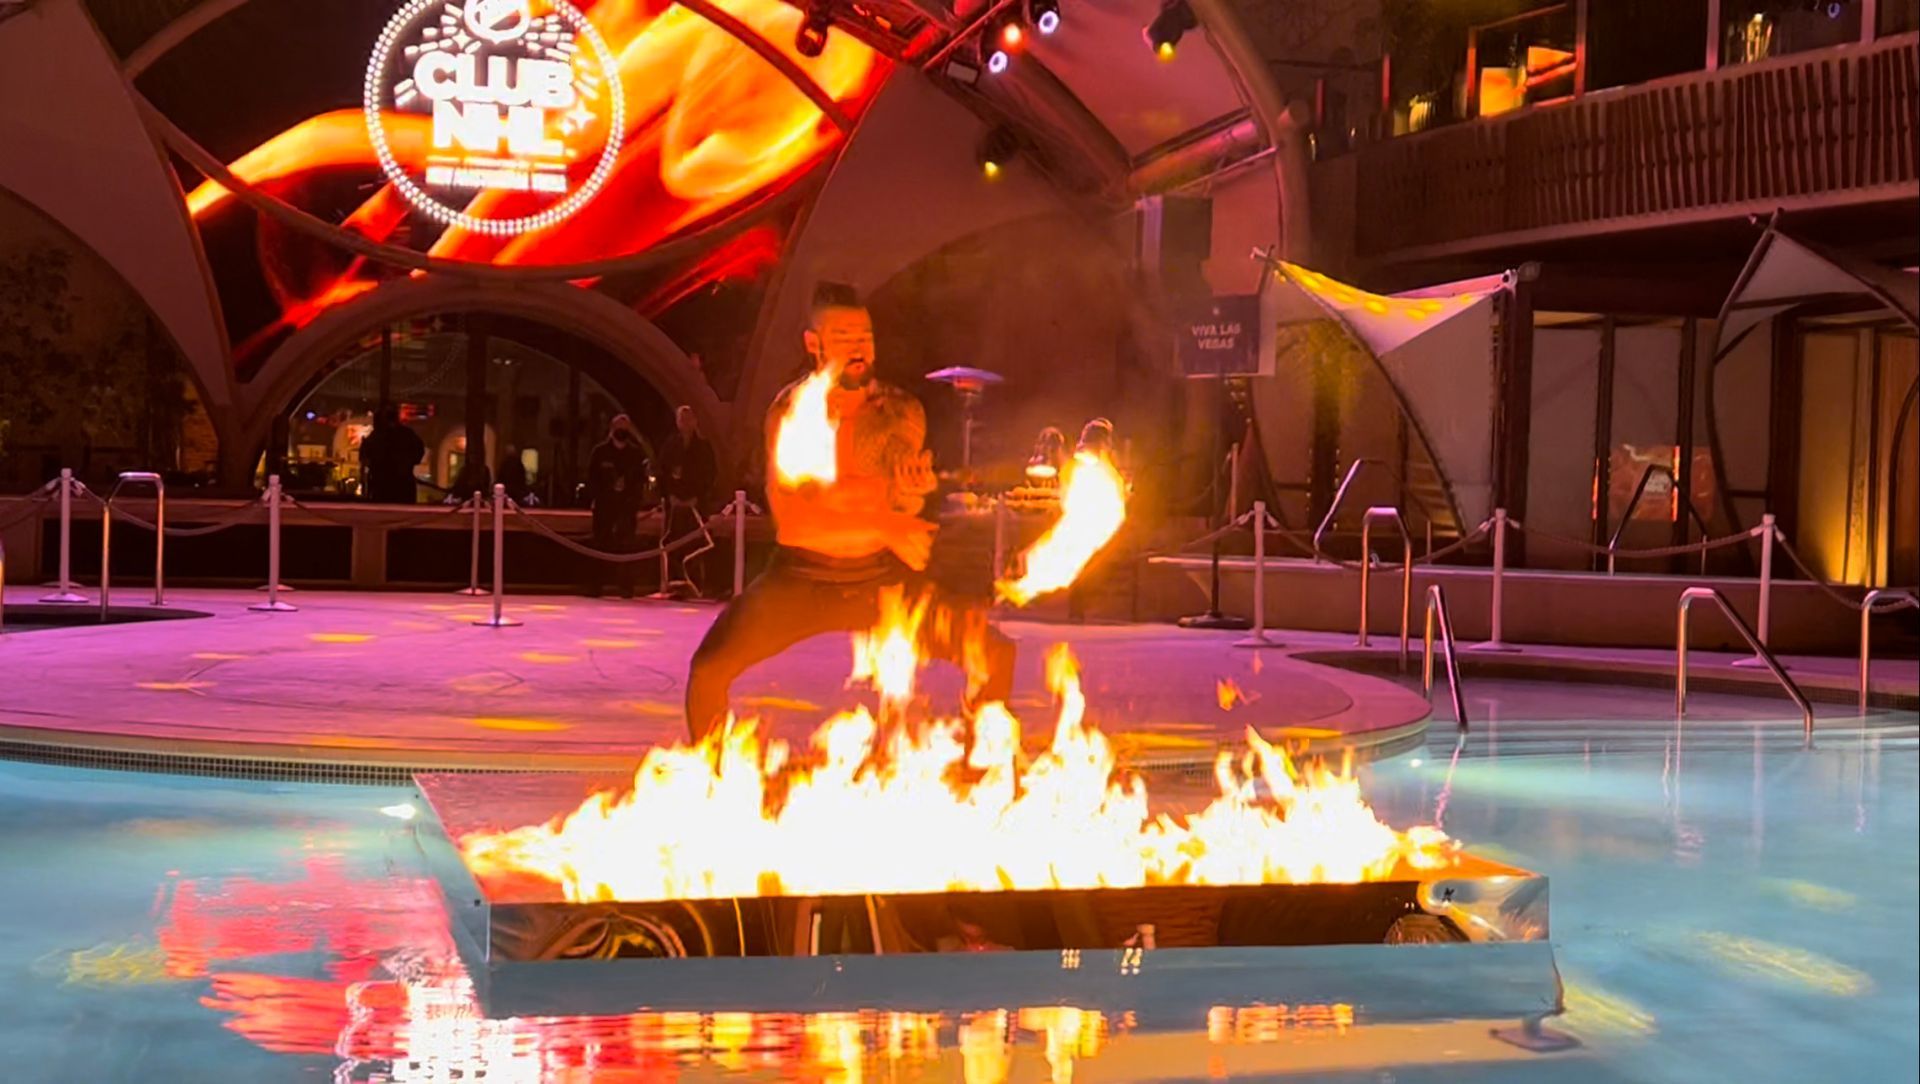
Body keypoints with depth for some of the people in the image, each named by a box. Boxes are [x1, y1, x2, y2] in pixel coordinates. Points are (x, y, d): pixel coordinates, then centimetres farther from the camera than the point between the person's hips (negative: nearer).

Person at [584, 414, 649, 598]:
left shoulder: (637, 453, 7)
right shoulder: (600, 451, 5)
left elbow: (642, 480, 6)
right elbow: (592, 478, 4)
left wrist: (635, 500, -6)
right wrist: (595, 498, -7)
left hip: (627, 506, 0)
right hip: (604, 505, 0)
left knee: (626, 545, -4)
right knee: (601, 544, 2)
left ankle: (626, 586, -1)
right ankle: (597, 585, 6)